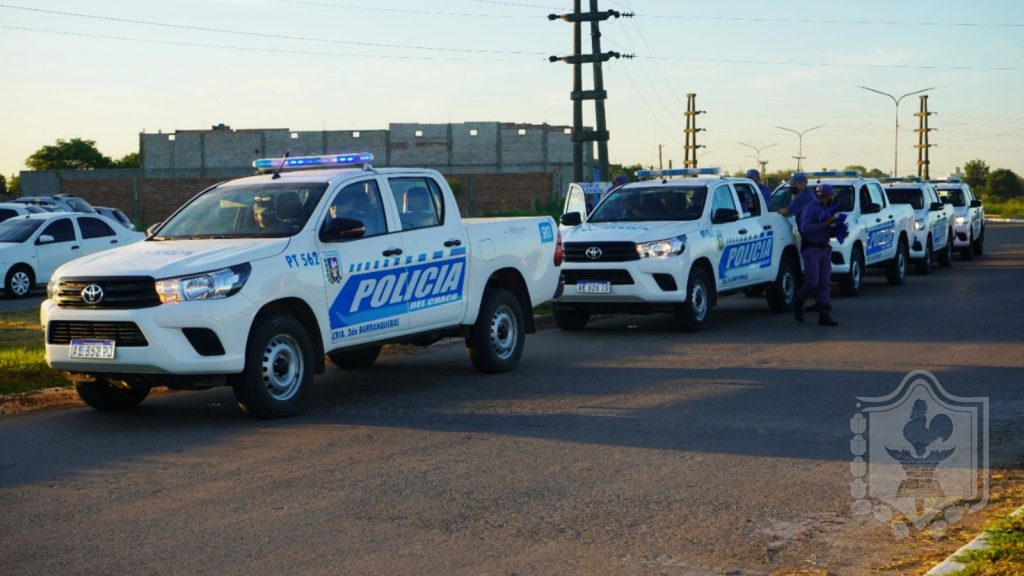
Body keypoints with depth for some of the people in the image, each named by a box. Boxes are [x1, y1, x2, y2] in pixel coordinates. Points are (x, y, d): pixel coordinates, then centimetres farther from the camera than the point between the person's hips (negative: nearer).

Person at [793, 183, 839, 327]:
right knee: (812, 283, -11)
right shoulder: (810, 208, -10)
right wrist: (825, 224, -25)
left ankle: (824, 316, 0)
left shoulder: (826, 210, 16)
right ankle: (798, 303, 16)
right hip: (811, 250, -8)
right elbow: (805, 228, -22)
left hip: (824, 249, 8)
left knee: (824, 283, 1)